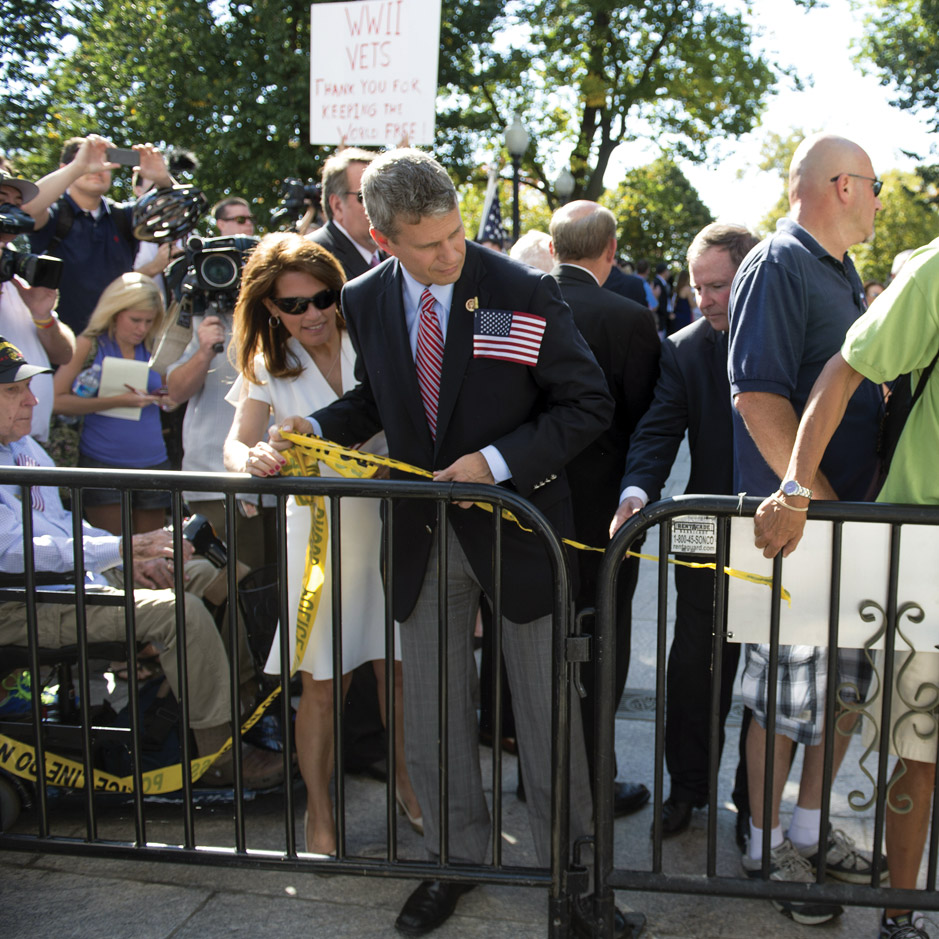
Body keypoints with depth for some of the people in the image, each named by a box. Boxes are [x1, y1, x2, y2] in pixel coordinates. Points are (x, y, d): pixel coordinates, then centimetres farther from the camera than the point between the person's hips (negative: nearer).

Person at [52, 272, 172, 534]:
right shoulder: (89, 345, 0)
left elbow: (172, 398, 23)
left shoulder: (152, 352, 10)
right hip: (103, 463, -4)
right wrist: (116, 401, -16)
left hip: (153, 462, 4)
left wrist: (160, 398, -1)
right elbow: (57, 400, -9)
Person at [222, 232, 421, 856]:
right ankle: (319, 813, 23)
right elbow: (238, 442, -11)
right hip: (318, 529, 0)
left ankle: (408, 785, 31)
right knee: (321, 683, 5)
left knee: (400, 668, 8)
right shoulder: (268, 367, 2)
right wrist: (251, 459, -34)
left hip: (384, 522, 0)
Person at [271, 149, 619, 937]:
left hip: (514, 524, -3)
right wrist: (315, 428, -3)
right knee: (431, 709, 13)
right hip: (422, 532, 4)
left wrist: (497, 461, -21)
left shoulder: (523, 293, -13)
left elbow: (588, 404, -10)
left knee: (545, 707, 8)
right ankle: (456, 856, 34)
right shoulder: (366, 302, -1)